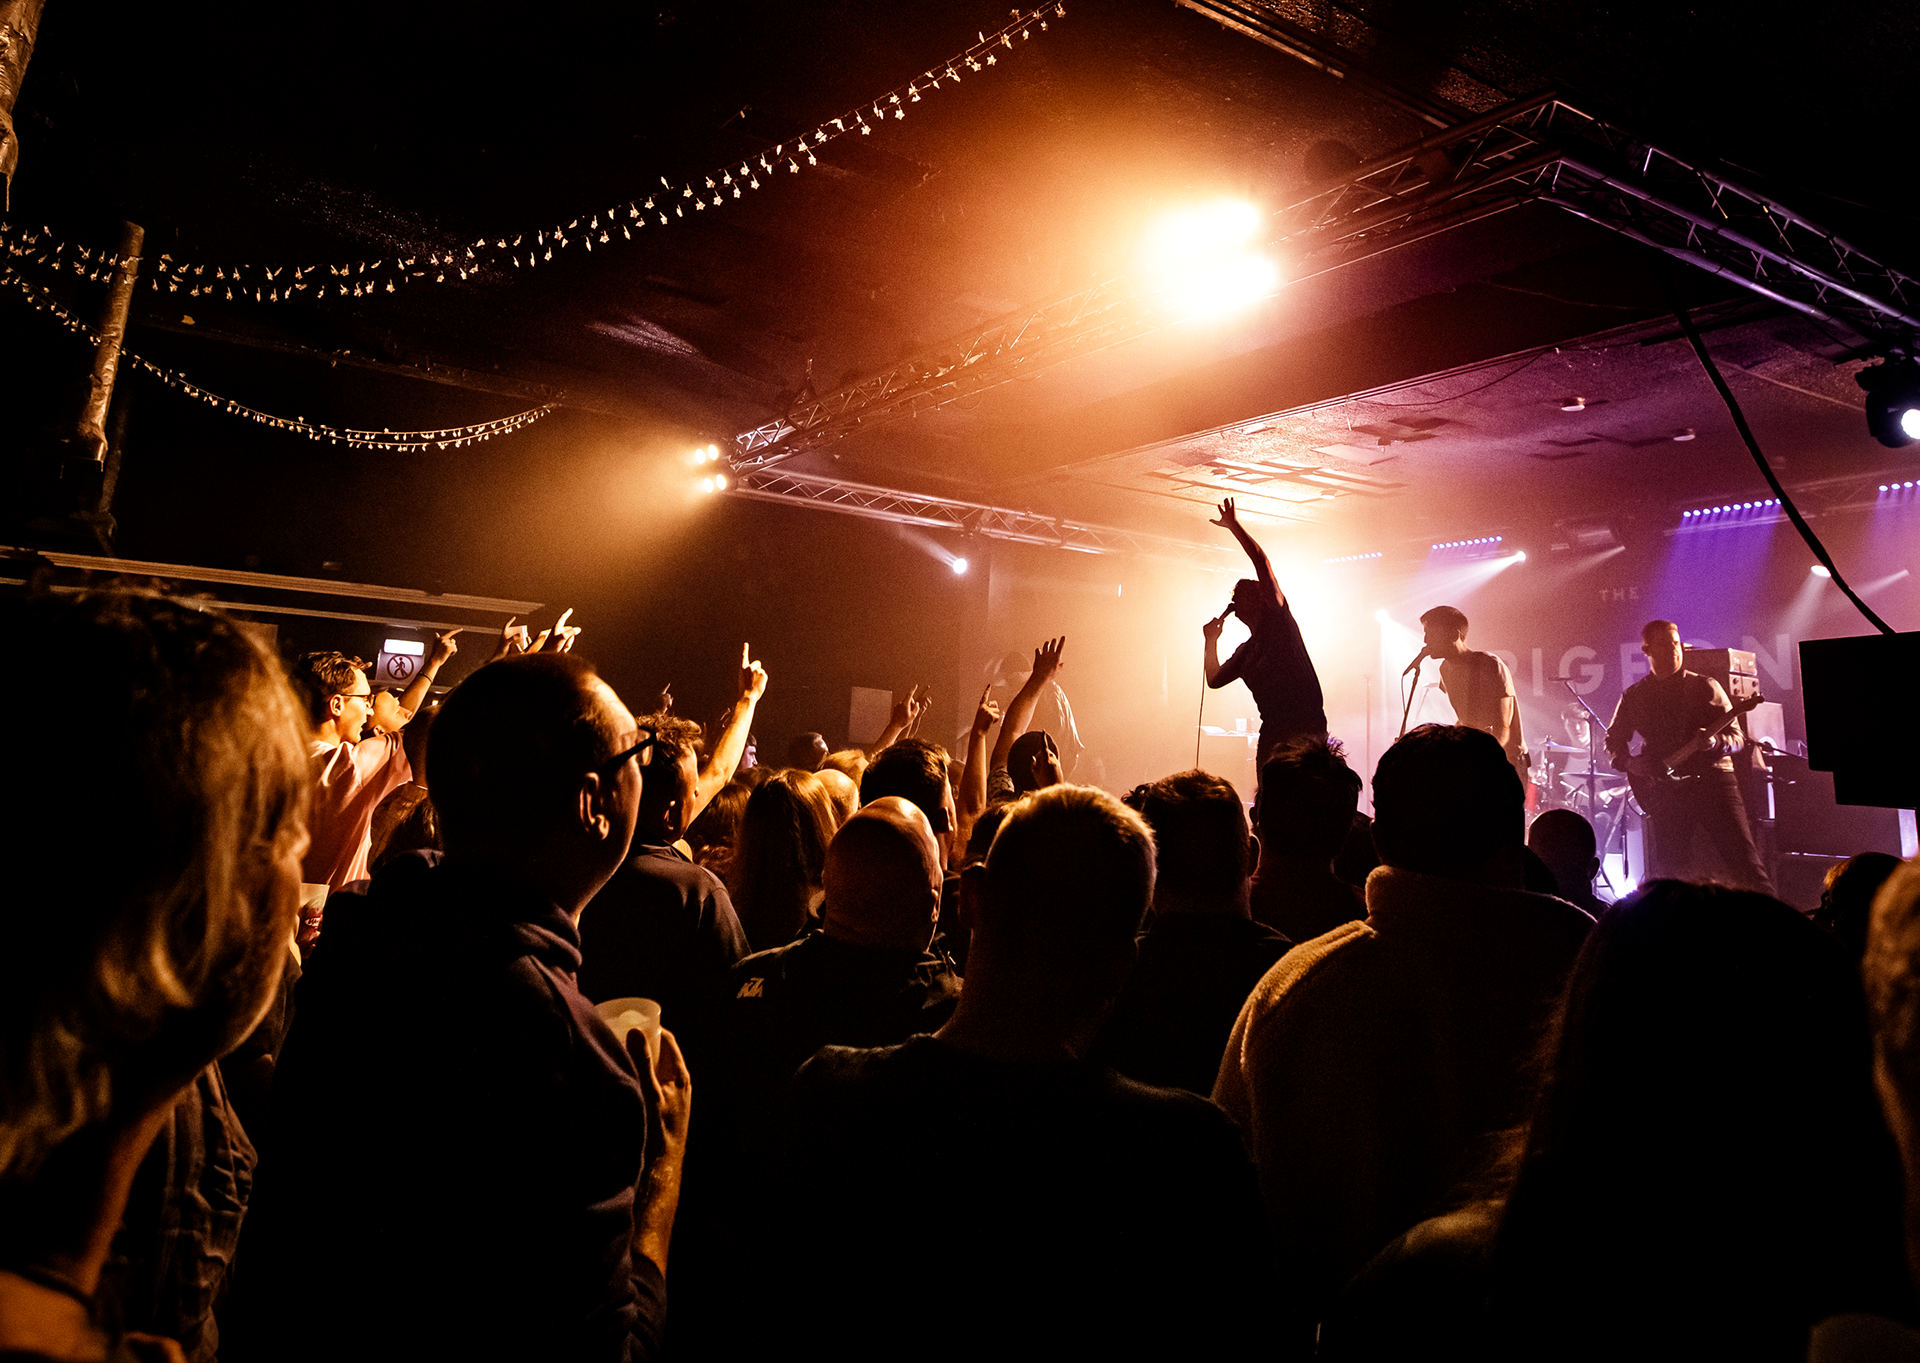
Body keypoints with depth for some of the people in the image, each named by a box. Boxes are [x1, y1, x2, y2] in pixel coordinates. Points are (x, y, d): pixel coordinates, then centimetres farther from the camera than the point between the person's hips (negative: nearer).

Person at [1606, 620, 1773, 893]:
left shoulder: (1705, 687, 8)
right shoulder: (1633, 697, 10)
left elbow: (1737, 737, 6)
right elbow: (1613, 742, 16)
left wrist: (1715, 742, -16)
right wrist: (1629, 762, -4)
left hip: (1712, 780, -1)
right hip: (1664, 787, 1)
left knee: (1745, 862, -10)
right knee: (1666, 871, 1)